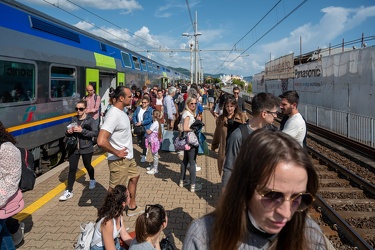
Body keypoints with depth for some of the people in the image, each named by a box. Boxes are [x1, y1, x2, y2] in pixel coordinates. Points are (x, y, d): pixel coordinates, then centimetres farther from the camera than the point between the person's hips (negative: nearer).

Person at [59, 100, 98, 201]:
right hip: (74, 147, 3)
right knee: (72, 168, 1)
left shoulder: (90, 120, -9)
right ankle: (69, 191, 7)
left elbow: (95, 133, -21)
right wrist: (68, 132, -13)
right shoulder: (74, 119, 4)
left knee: (87, 166, 16)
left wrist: (82, 130, -28)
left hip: (86, 148, -3)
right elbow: (67, 133, 11)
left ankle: (92, 180, 46)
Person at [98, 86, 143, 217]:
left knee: (134, 177, 25)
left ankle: (132, 207, 43)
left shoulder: (121, 112, 4)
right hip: (119, 160, -10)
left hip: (128, 157, 10)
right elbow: (101, 141, -35)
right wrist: (117, 153, -22)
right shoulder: (113, 115, -26)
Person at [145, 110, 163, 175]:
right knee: (154, 154, 19)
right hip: (153, 140, 10)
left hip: (154, 141, -10)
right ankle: (153, 166, 32)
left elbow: (149, 132, -19)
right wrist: (148, 130, 1)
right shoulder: (157, 122, 9)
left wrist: (146, 130, -1)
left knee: (155, 155, -2)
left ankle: (155, 169, 5)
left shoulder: (155, 123, -21)